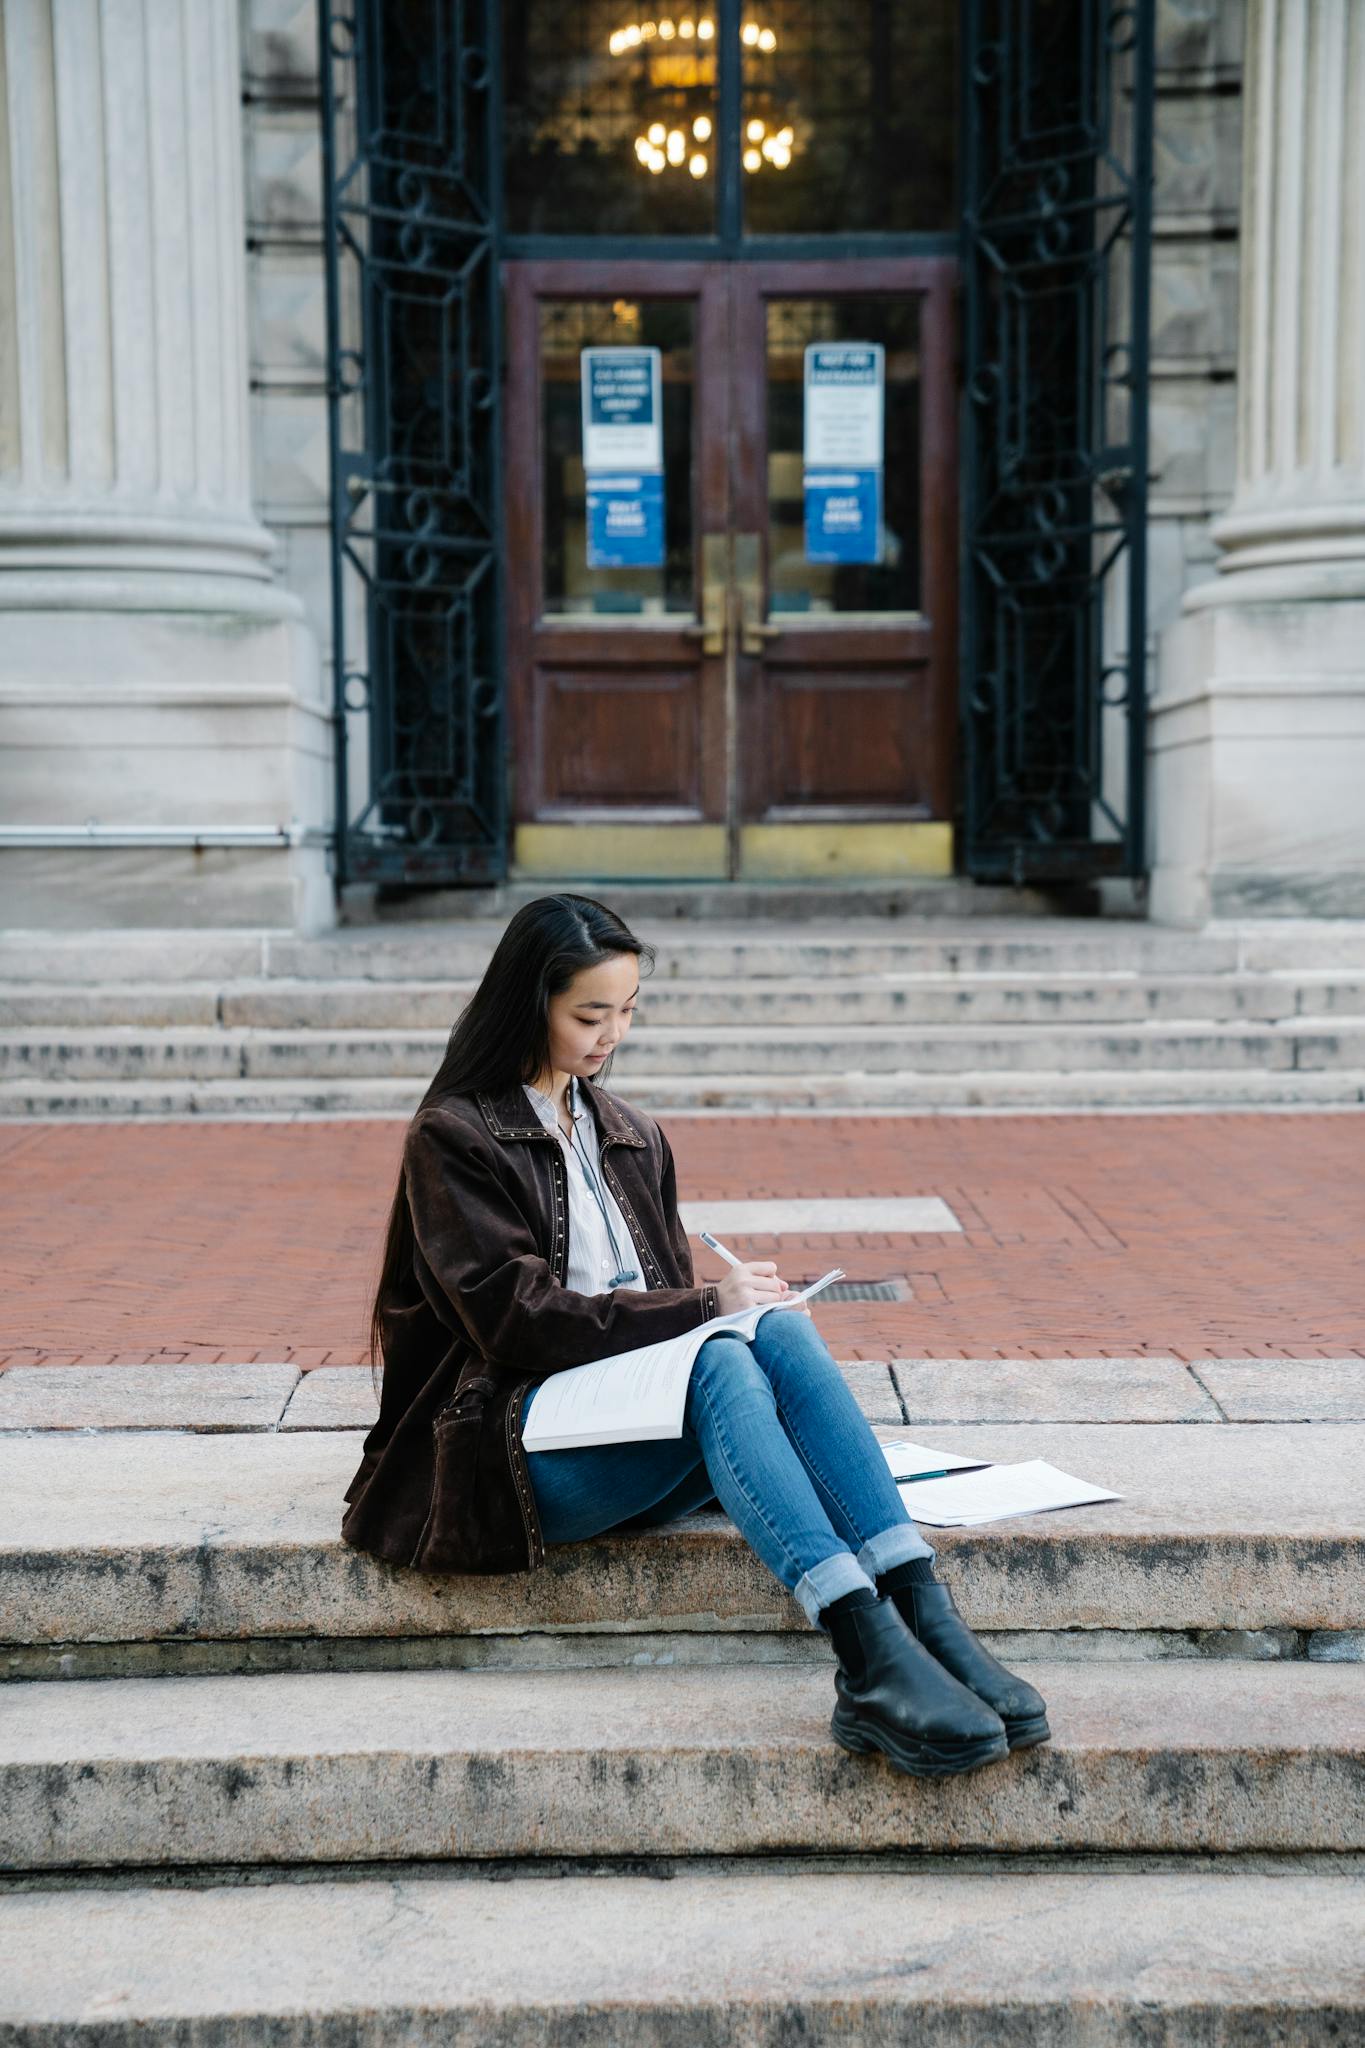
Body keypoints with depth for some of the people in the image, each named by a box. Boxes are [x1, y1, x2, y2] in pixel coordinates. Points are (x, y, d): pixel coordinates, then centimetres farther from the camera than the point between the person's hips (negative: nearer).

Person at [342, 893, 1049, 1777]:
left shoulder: (632, 1138, 22)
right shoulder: (453, 1138, 1)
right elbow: (519, 1318, -11)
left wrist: (738, 1304, -3)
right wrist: (706, 1305, -14)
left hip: (642, 1426, 5)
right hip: (515, 1448, -5)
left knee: (780, 1328, -27)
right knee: (721, 1361, -34)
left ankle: (926, 1619, -39)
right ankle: (872, 1657, -48)